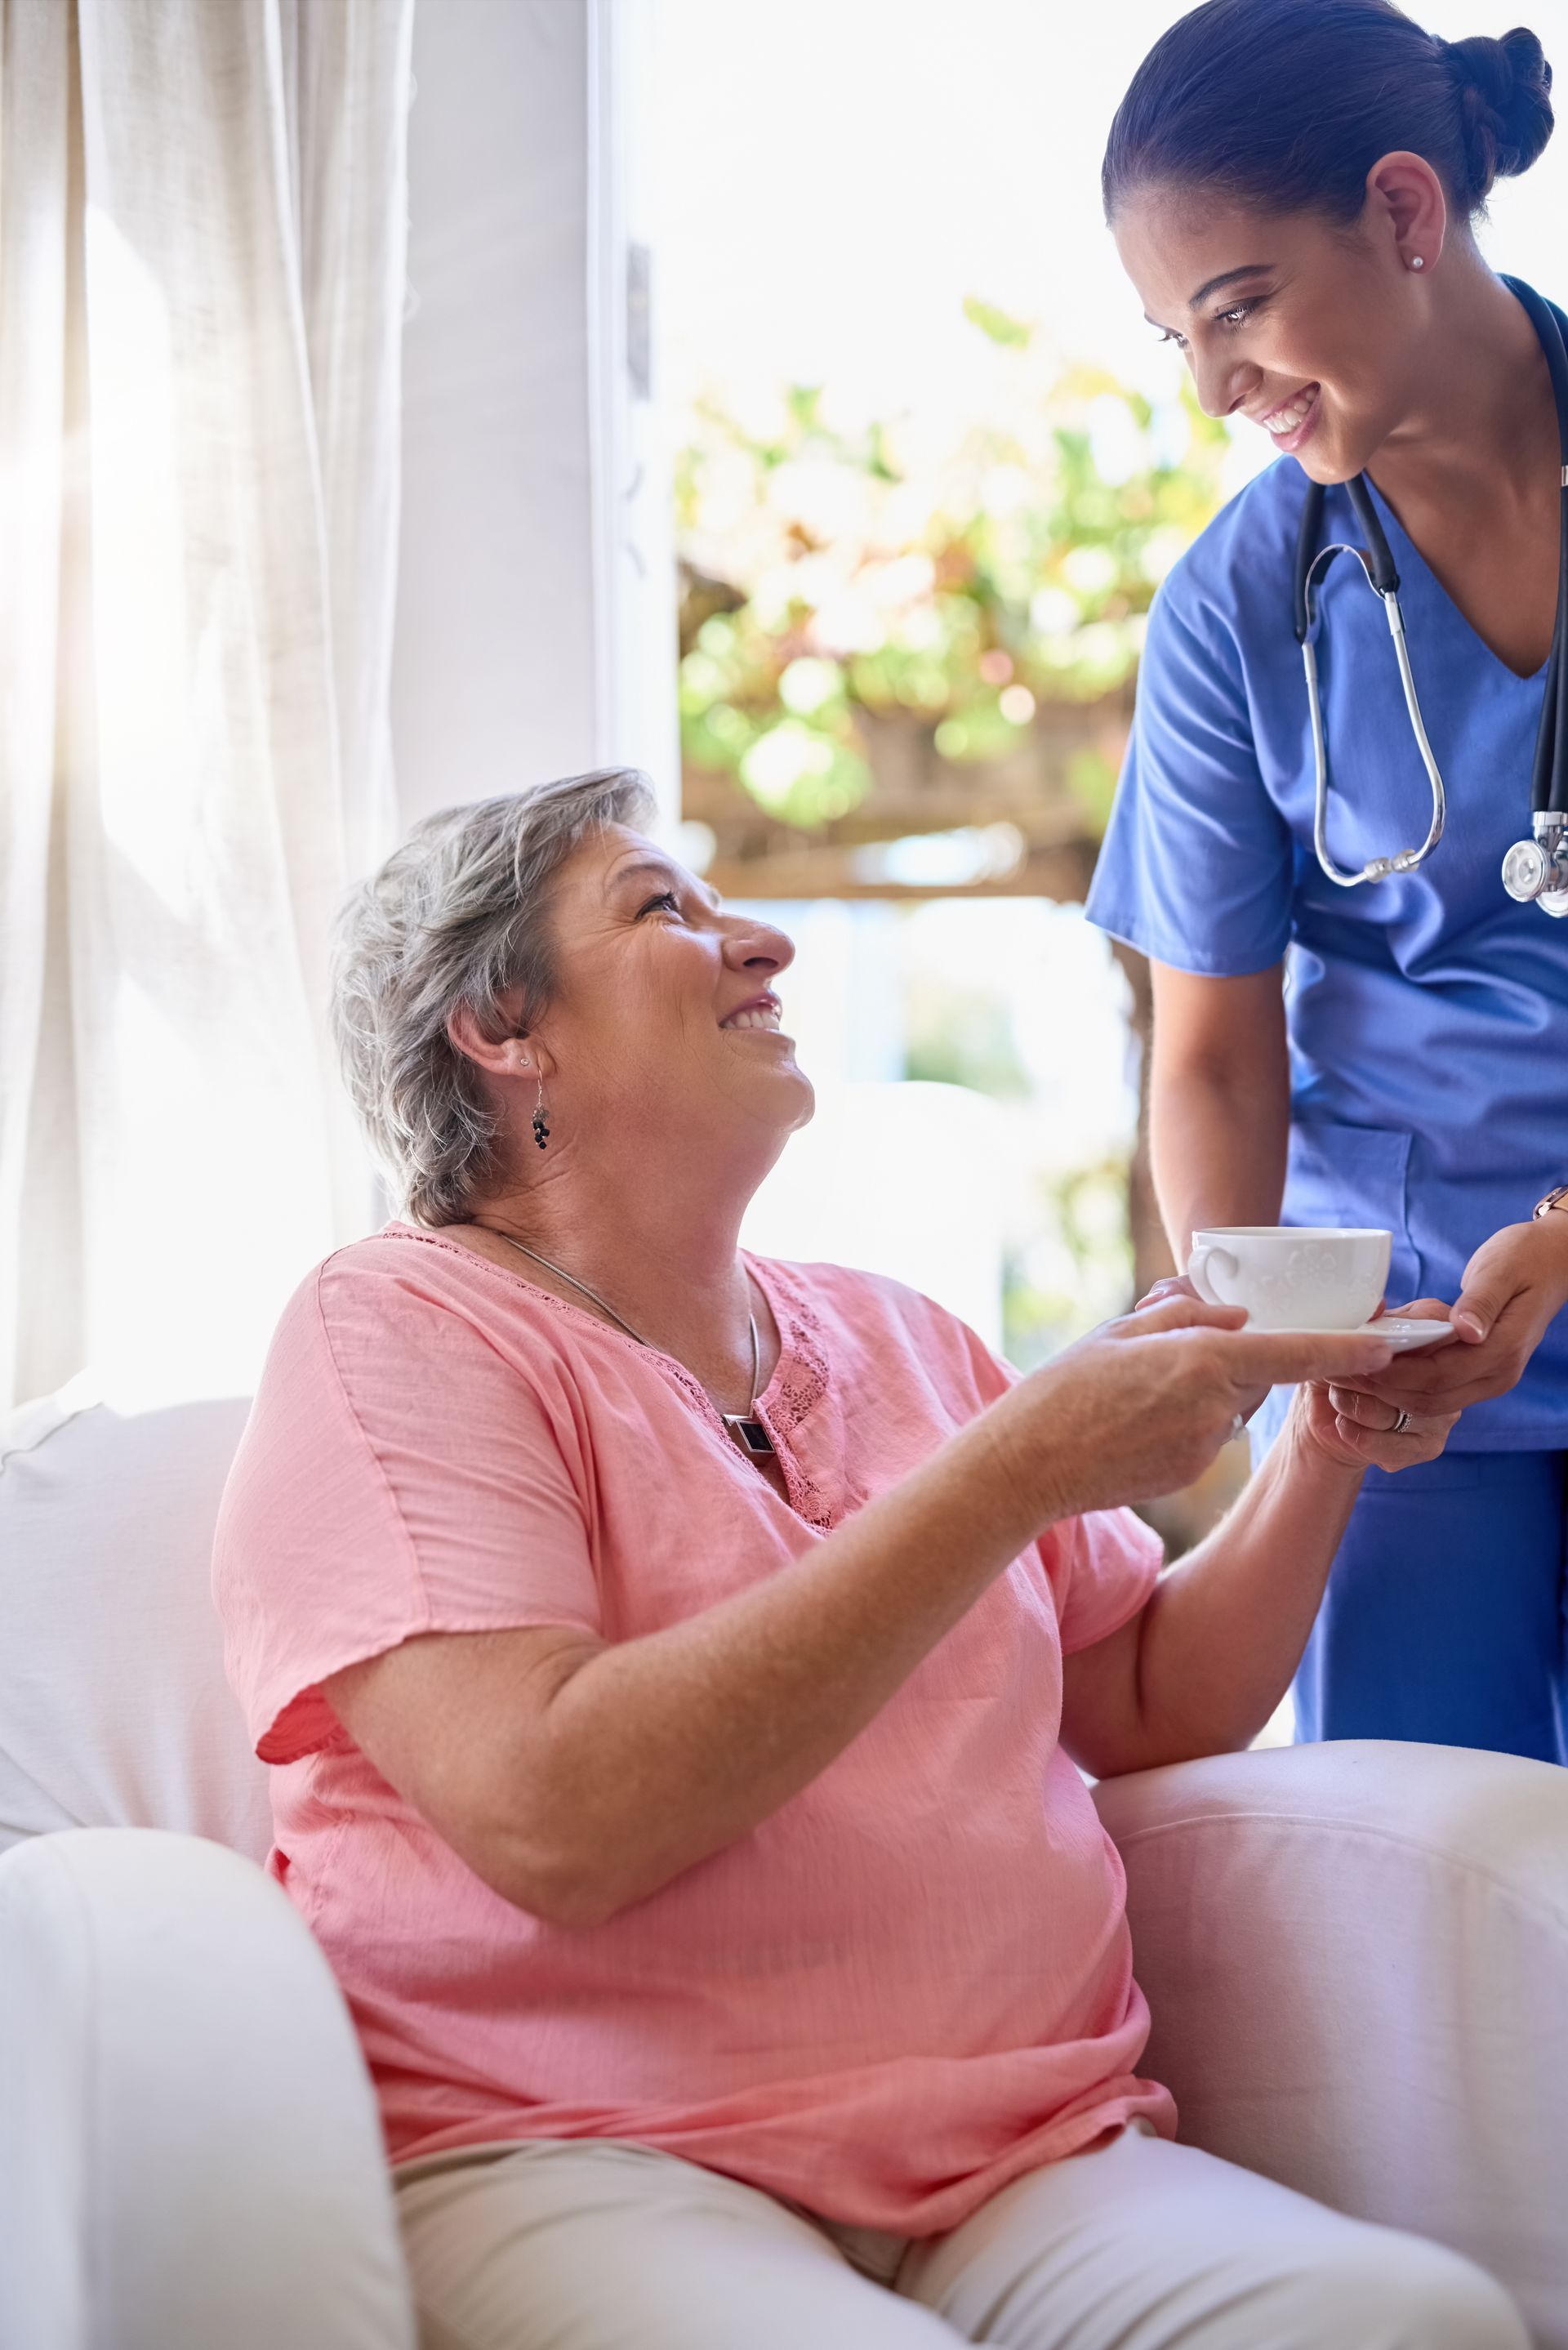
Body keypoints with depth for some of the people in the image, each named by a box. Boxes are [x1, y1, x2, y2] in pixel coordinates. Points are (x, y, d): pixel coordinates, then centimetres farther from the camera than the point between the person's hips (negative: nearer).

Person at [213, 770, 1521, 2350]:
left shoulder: (893, 1336, 18)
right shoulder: (397, 1327, -3)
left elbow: (1153, 1705, 22)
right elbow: (552, 1820, -19)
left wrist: (1319, 1460, 4)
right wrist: (1019, 1468, -16)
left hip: (1022, 2161, 6)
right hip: (577, 2159, -5)